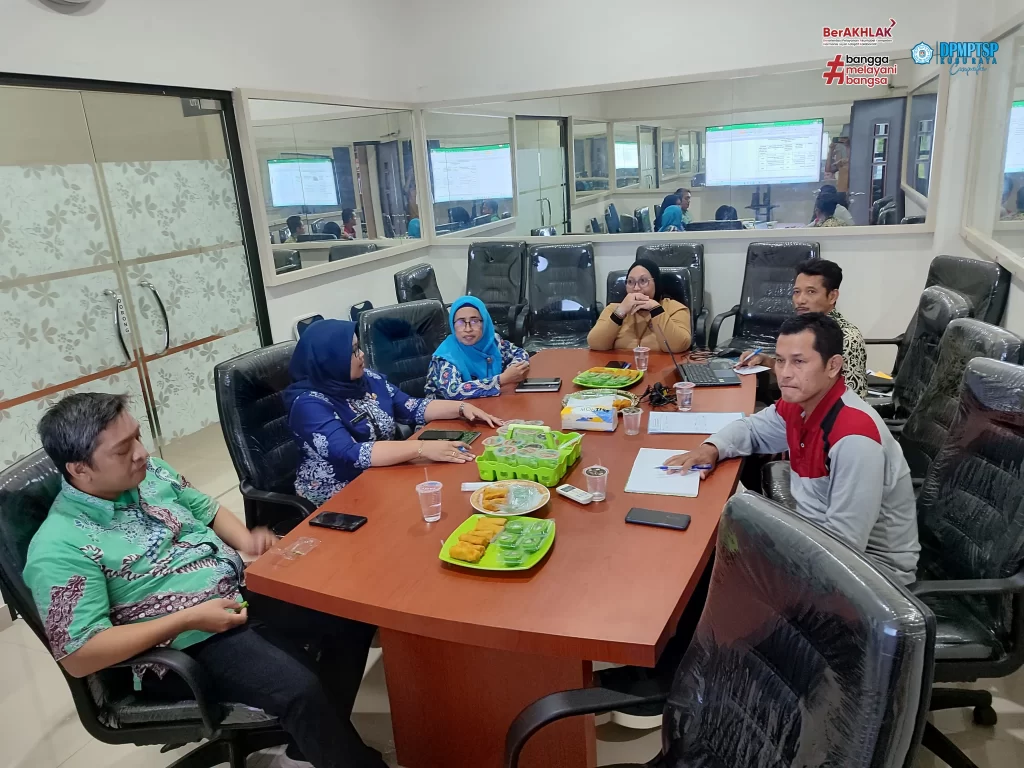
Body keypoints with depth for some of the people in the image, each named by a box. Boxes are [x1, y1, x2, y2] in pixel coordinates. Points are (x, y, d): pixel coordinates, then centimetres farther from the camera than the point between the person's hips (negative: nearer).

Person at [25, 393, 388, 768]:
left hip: (245, 591, 7)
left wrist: (245, 540, -5)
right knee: (299, 690, -28)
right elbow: (78, 656, -19)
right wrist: (187, 619, -23)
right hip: (188, 644, -7)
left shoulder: (149, 471, 2)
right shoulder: (61, 546, -18)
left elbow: (208, 510, 16)